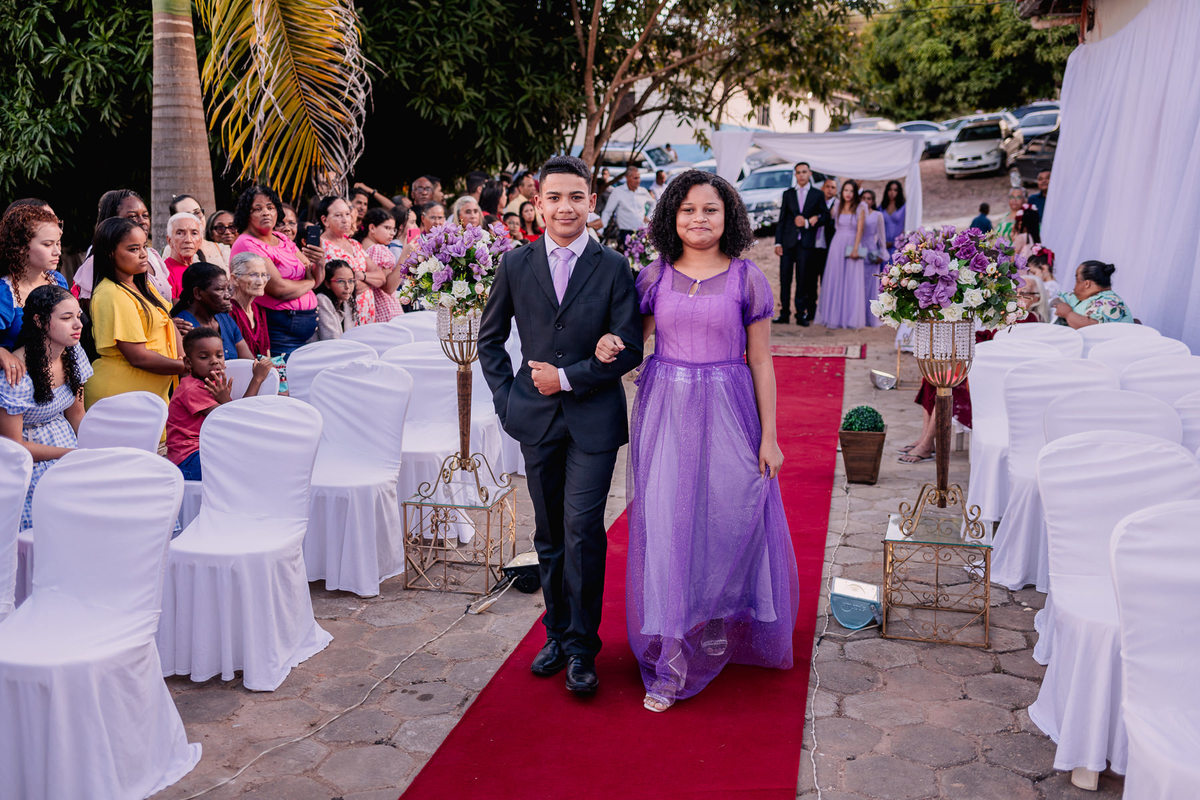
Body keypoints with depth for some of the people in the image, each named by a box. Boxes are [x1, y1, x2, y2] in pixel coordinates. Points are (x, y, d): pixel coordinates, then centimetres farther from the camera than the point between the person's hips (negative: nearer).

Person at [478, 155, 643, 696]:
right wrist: (506, 398, 5)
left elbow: (629, 350, -6)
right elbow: (490, 338, 14)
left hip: (593, 419, -2)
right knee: (549, 535, 12)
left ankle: (581, 648, 8)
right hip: (536, 418, 3)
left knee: (582, 530, -7)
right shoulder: (515, 265, 3)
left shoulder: (614, 268, -3)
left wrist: (567, 378, -12)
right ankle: (557, 634, 28)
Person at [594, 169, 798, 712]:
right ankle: (672, 661, 17)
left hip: (727, 413, -1)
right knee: (667, 527, 2)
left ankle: (716, 624, 31)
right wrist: (610, 347, -10)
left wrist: (768, 436, -2)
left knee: (728, 521, 3)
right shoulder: (654, 277, 4)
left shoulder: (747, 279, -1)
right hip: (665, 411, 1)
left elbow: (761, 362, 0)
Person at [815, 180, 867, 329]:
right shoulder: (838, 206, 9)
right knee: (835, 281, 2)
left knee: (851, 282, -1)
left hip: (852, 245, -3)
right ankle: (834, 316, 8)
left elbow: (859, 230, -6)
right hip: (837, 244, 3)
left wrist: (855, 249, -14)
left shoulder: (860, 208, 0)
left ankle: (851, 318, 5)